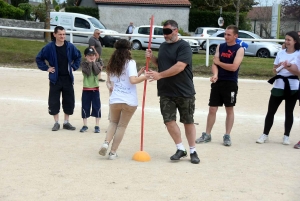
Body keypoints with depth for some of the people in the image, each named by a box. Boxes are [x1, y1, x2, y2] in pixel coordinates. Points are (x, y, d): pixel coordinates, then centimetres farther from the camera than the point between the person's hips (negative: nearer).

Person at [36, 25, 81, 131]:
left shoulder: (70, 47, 0)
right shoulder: (49, 47, -5)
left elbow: (78, 57, 16)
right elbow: (39, 59, 4)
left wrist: (74, 67, 6)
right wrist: (46, 68, -2)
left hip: (68, 78, 2)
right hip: (55, 79, -2)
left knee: (69, 101, 6)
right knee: (54, 102, 0)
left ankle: (66, 122, 19)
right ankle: (56, 123, 13)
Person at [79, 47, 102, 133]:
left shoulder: (97, 64, 4)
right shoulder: (83, 64, -1)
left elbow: (97, 72, -15)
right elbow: (87, 72, -17)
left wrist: (94, 62, -11)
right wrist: (90, 63, -13)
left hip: (95, 89, 1)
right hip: (86, 89, -1)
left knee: (97, 107, 1)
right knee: (85, 107, 5)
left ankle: (97, 126, 10)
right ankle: (85, 125, 16)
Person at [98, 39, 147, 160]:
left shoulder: (112, 64, 10)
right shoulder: (130, 62, -7)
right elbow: (133, 80, -21)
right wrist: (145, 76, -8)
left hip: (114, 99, 4)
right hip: (129, 101, -4)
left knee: (113, 122, 23)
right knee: (122, 126, 8)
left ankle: (106, 143, 0)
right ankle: (113, 152, 9)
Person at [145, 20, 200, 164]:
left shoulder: (183, 46, -11)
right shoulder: (163, 46, 12)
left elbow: (179, 67, -24)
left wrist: (160, 75, -29)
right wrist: (151, 58, 3)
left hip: (184, 92, -5)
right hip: (166, 92, 6)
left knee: (188, 121, 5)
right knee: (169, 120, -3)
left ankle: (193, 151, 16)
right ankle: (180, 149, 10)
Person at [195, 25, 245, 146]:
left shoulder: (239, 49, -5)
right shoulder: (220, 47, 8)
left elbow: (234, 67, -17)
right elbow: (214, 63, 0)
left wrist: (219, 62, -6)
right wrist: (215, 75, -20)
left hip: (230, 83, -4)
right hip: (217, 82, 4)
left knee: (229, 109, 5)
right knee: (212, 109, 5)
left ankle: (227, 136, 13)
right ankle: (207, 135, 14)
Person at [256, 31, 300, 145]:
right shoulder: (280, 53, 7)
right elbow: (275, 70, 11)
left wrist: (291, 68, -23)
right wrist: (279, 67, -10)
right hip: (279, 85, 3)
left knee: (289, 112, 7)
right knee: (271, 111, 2)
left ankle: (286, 136, 16)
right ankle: (265, 134, 9)